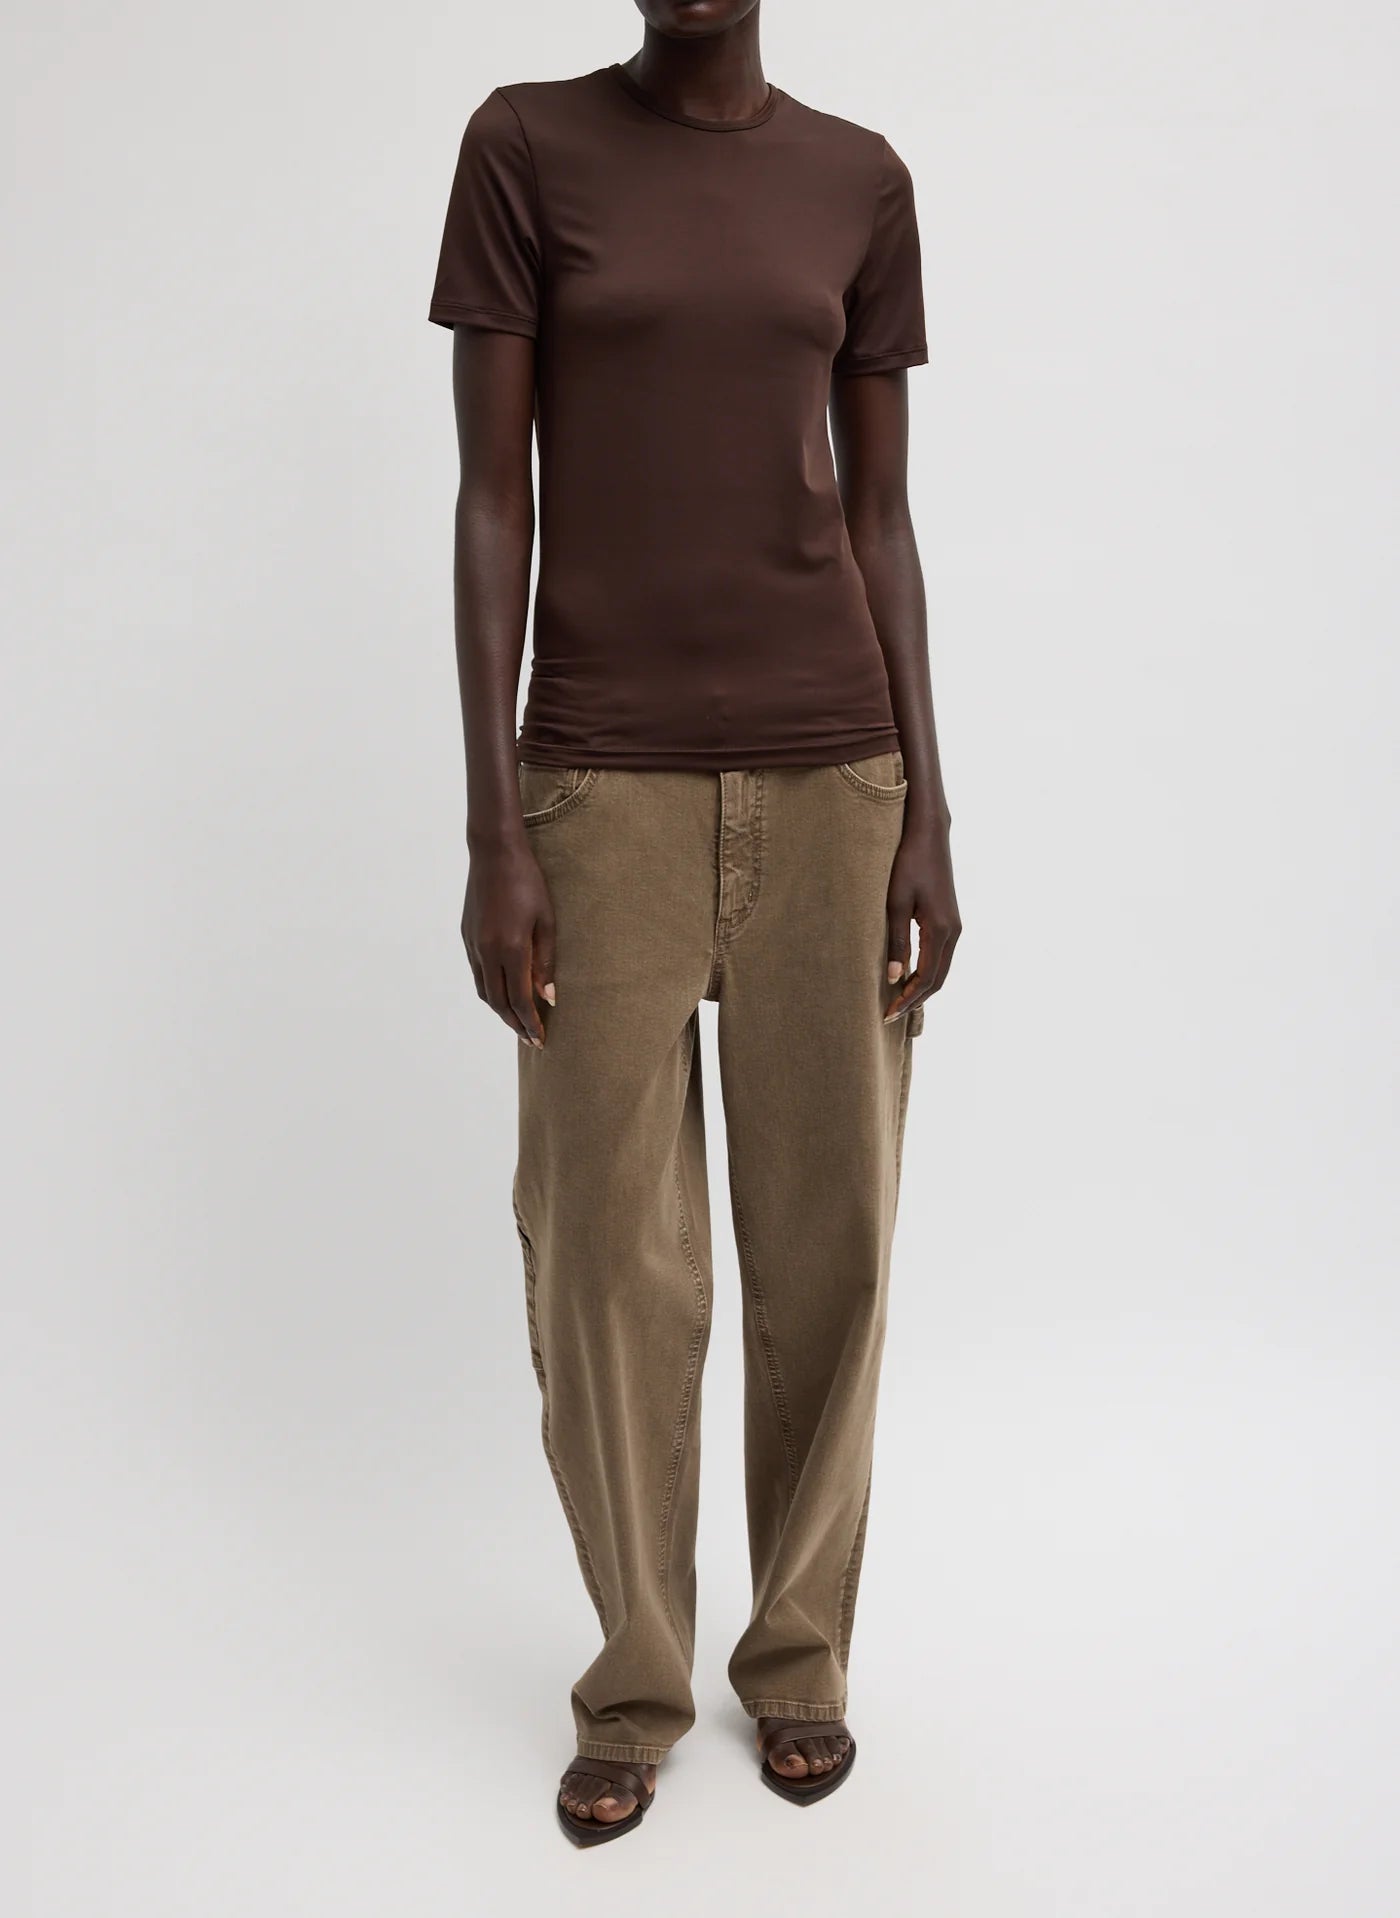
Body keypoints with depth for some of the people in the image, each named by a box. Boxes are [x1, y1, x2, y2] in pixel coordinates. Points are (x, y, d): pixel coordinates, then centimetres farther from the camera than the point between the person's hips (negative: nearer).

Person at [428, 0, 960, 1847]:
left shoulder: (860, 180, 9)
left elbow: (879, 513, 8)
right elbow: (494, 498, -2)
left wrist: (925, 813, 2)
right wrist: (495, 830, -9)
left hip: (830, 773, 2)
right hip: (604, 779, -2)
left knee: (828, 1238, 6)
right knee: (611, 1252, 1)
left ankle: (800, 1651, 25)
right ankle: (636, 1679, 21)